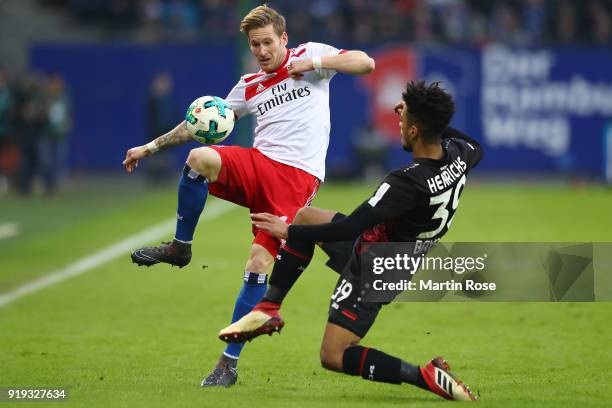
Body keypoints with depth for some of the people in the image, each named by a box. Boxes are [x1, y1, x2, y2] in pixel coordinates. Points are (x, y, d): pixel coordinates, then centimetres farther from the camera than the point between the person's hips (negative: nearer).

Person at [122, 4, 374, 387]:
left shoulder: (310, 55, 9)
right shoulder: (249, 86, 20)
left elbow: (366, 63, -1)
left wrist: (313, 63, -11)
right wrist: (151, 147, 23)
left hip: (297, 178, -4)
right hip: (258, 166, 4)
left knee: (259, 265, -12)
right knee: (201, 158, -29)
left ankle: (230, 363, -5)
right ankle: (180, 247, -11)